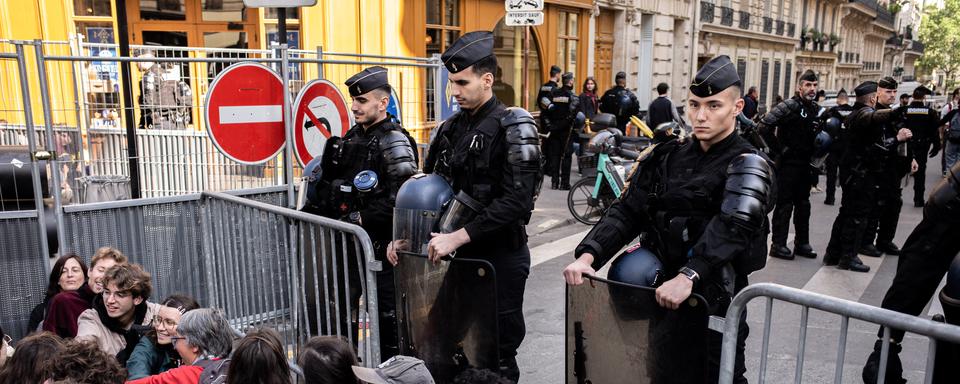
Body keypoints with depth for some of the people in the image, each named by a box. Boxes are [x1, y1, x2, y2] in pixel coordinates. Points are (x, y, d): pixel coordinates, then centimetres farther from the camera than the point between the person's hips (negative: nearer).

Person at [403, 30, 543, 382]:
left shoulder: (511, 127, -13)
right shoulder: (451, 128, 8)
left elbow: (517, 201, -23)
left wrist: (457, 237, -25)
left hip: (501, 255, -6)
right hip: (464, 252, 6)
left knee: (498, 353, 7)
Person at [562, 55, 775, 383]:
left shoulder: (747, 166, -8)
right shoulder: (666, 157, 7)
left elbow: (732, 227, -26)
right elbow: (627, 211, -2)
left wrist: (689, 276, -42)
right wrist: (588, 255, -18)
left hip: (713, 306, -4)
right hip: (657, 297, 5)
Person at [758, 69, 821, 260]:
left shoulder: (817, 109, 10)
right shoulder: (789, 106, -13)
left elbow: (819, 135, 25)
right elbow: (764, 126, -22)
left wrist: (814, 155, 11)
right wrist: (778, 149, -18)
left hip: (805, 164, 8)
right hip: (788, 163, -8)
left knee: (803, 205, 14)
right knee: (785, 205, -3)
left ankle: (802, 243, 24)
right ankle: (778, 245, 4)